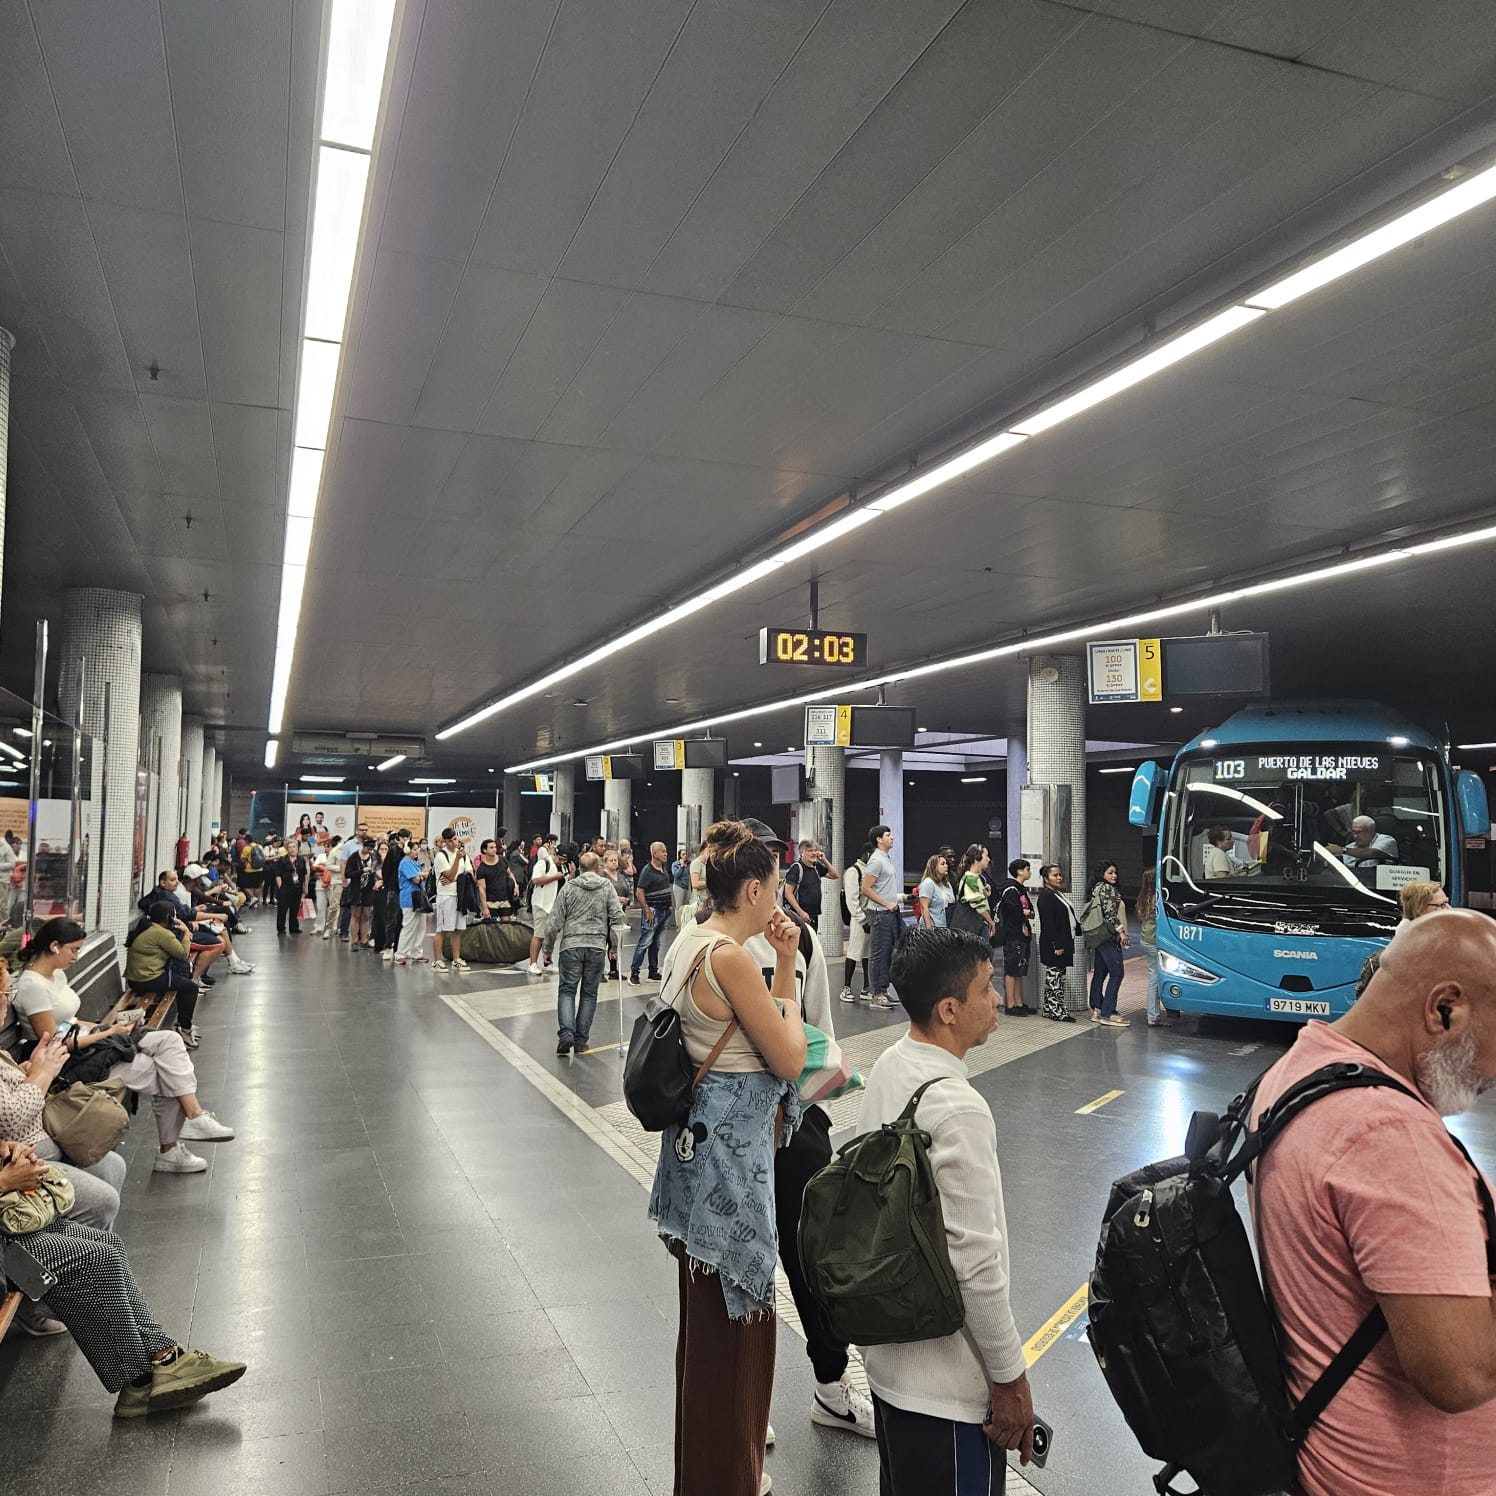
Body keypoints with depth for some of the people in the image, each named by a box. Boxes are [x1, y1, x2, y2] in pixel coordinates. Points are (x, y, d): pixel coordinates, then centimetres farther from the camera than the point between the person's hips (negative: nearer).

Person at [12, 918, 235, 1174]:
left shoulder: (57, 974, 10)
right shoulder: (32, 986, -19)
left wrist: (99, 1027, 1)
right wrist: (108, 1033, -14)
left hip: (85, 1042, 9)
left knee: (170, 1040, -10)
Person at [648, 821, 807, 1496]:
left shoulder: (691, 940, 5)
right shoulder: (730, 957, -24)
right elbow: (789, 1059, -18)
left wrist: (782, 963, 2)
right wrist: (788, 969, -7)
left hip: (708, 1130, 10)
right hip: (732, 1142, -10)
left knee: (721, 1301, 26)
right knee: (726, 1309, 9)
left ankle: (734, 1427, 47)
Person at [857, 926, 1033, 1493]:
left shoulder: (887, 1068, -2)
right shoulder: (958, 1111, -29)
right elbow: (977, 1265, -25)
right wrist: (1011, 1378, -12)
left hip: (887, 1346, 8)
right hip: (945, 1379, -8)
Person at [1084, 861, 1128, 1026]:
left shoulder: (1095, 889, 18)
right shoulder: (1106, 888, -11)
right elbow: (1110, 913, -18)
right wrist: (1121, 931, -14)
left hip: (1098, 937, 10)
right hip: (1108, 937, -10)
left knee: (1099, 974, 11)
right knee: (1116, 973, -10)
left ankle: (1096, 1010, 14)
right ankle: (1107, 1014, -12)